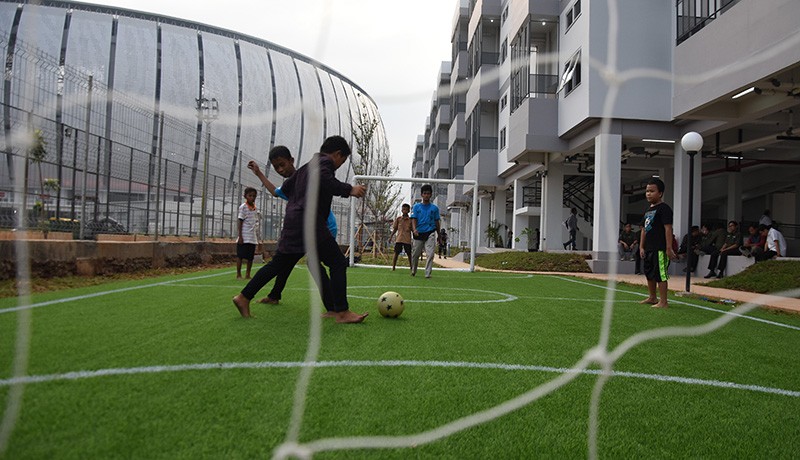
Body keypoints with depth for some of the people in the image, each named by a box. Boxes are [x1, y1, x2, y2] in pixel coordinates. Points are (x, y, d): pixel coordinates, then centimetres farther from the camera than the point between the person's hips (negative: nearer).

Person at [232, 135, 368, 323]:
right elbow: (322, 179, -25)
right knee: (338, 263, -7)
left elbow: (285, 188, 29)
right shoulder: (325, 162, -2)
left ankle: (244, 297, 20)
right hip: (309, 223, -9)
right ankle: (342, 312, -10)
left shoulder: (308, 165, 25)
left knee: (278, 264, 16)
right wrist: (349, 189, -25)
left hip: (294, 223, 10)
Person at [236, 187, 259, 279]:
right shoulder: (243, 207, -5)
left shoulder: (255, 208, 12)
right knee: (240, 256, 0)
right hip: (244, 237, -6)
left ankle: (248, 274, 18)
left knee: (250, 257, 8)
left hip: (253, 238, 6)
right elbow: (240, 222, -7)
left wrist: (257, 238, 15)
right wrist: (240, 236, -12)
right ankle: (238, 274, 8)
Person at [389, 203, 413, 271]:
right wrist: (391, 236, 6)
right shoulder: (398, 219, 6)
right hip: (399, 239, 0)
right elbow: (395, 229, 12)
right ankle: (393, 267, 4)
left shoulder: (410, 220, 4)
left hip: (407, 240, 0)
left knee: (409, 254, 4)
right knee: (396, 253, -2)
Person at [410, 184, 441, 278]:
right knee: (415, 254, 9)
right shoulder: (416, 206, 6)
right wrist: (414, 229, -20)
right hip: (419, 233, 1)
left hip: (430, 233, -1)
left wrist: (439, 235, 15)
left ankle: (428, 273, -11)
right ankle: (413, 271, 30)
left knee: (430, 254, -13)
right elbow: (413, 219, -1)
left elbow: (437, 222, 13)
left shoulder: (434, 208, 8)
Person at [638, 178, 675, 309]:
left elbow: (668, 228, -15)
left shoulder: (664, 208, -10)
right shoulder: (648, 210, 17)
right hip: (648, 249, 9)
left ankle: (663, 302, 0)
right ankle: (652, 297, 32)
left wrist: (669, 248, -20)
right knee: (649, 274, 18)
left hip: (660, 249, -9)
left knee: (660, 275, -6)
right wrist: (641, 247, 15)